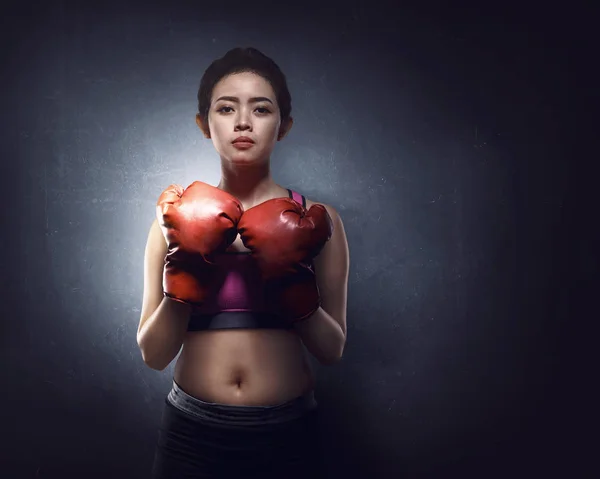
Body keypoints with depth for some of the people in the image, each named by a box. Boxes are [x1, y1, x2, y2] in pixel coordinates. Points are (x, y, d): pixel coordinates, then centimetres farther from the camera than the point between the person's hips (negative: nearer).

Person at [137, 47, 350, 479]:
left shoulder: (314, 221, -3)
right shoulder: (178, 220, -2)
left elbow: (332, 350, -3)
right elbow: (154, 355, -3)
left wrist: (296, 282, -18)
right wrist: (184, 276, -17)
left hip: (287, 436, 0)